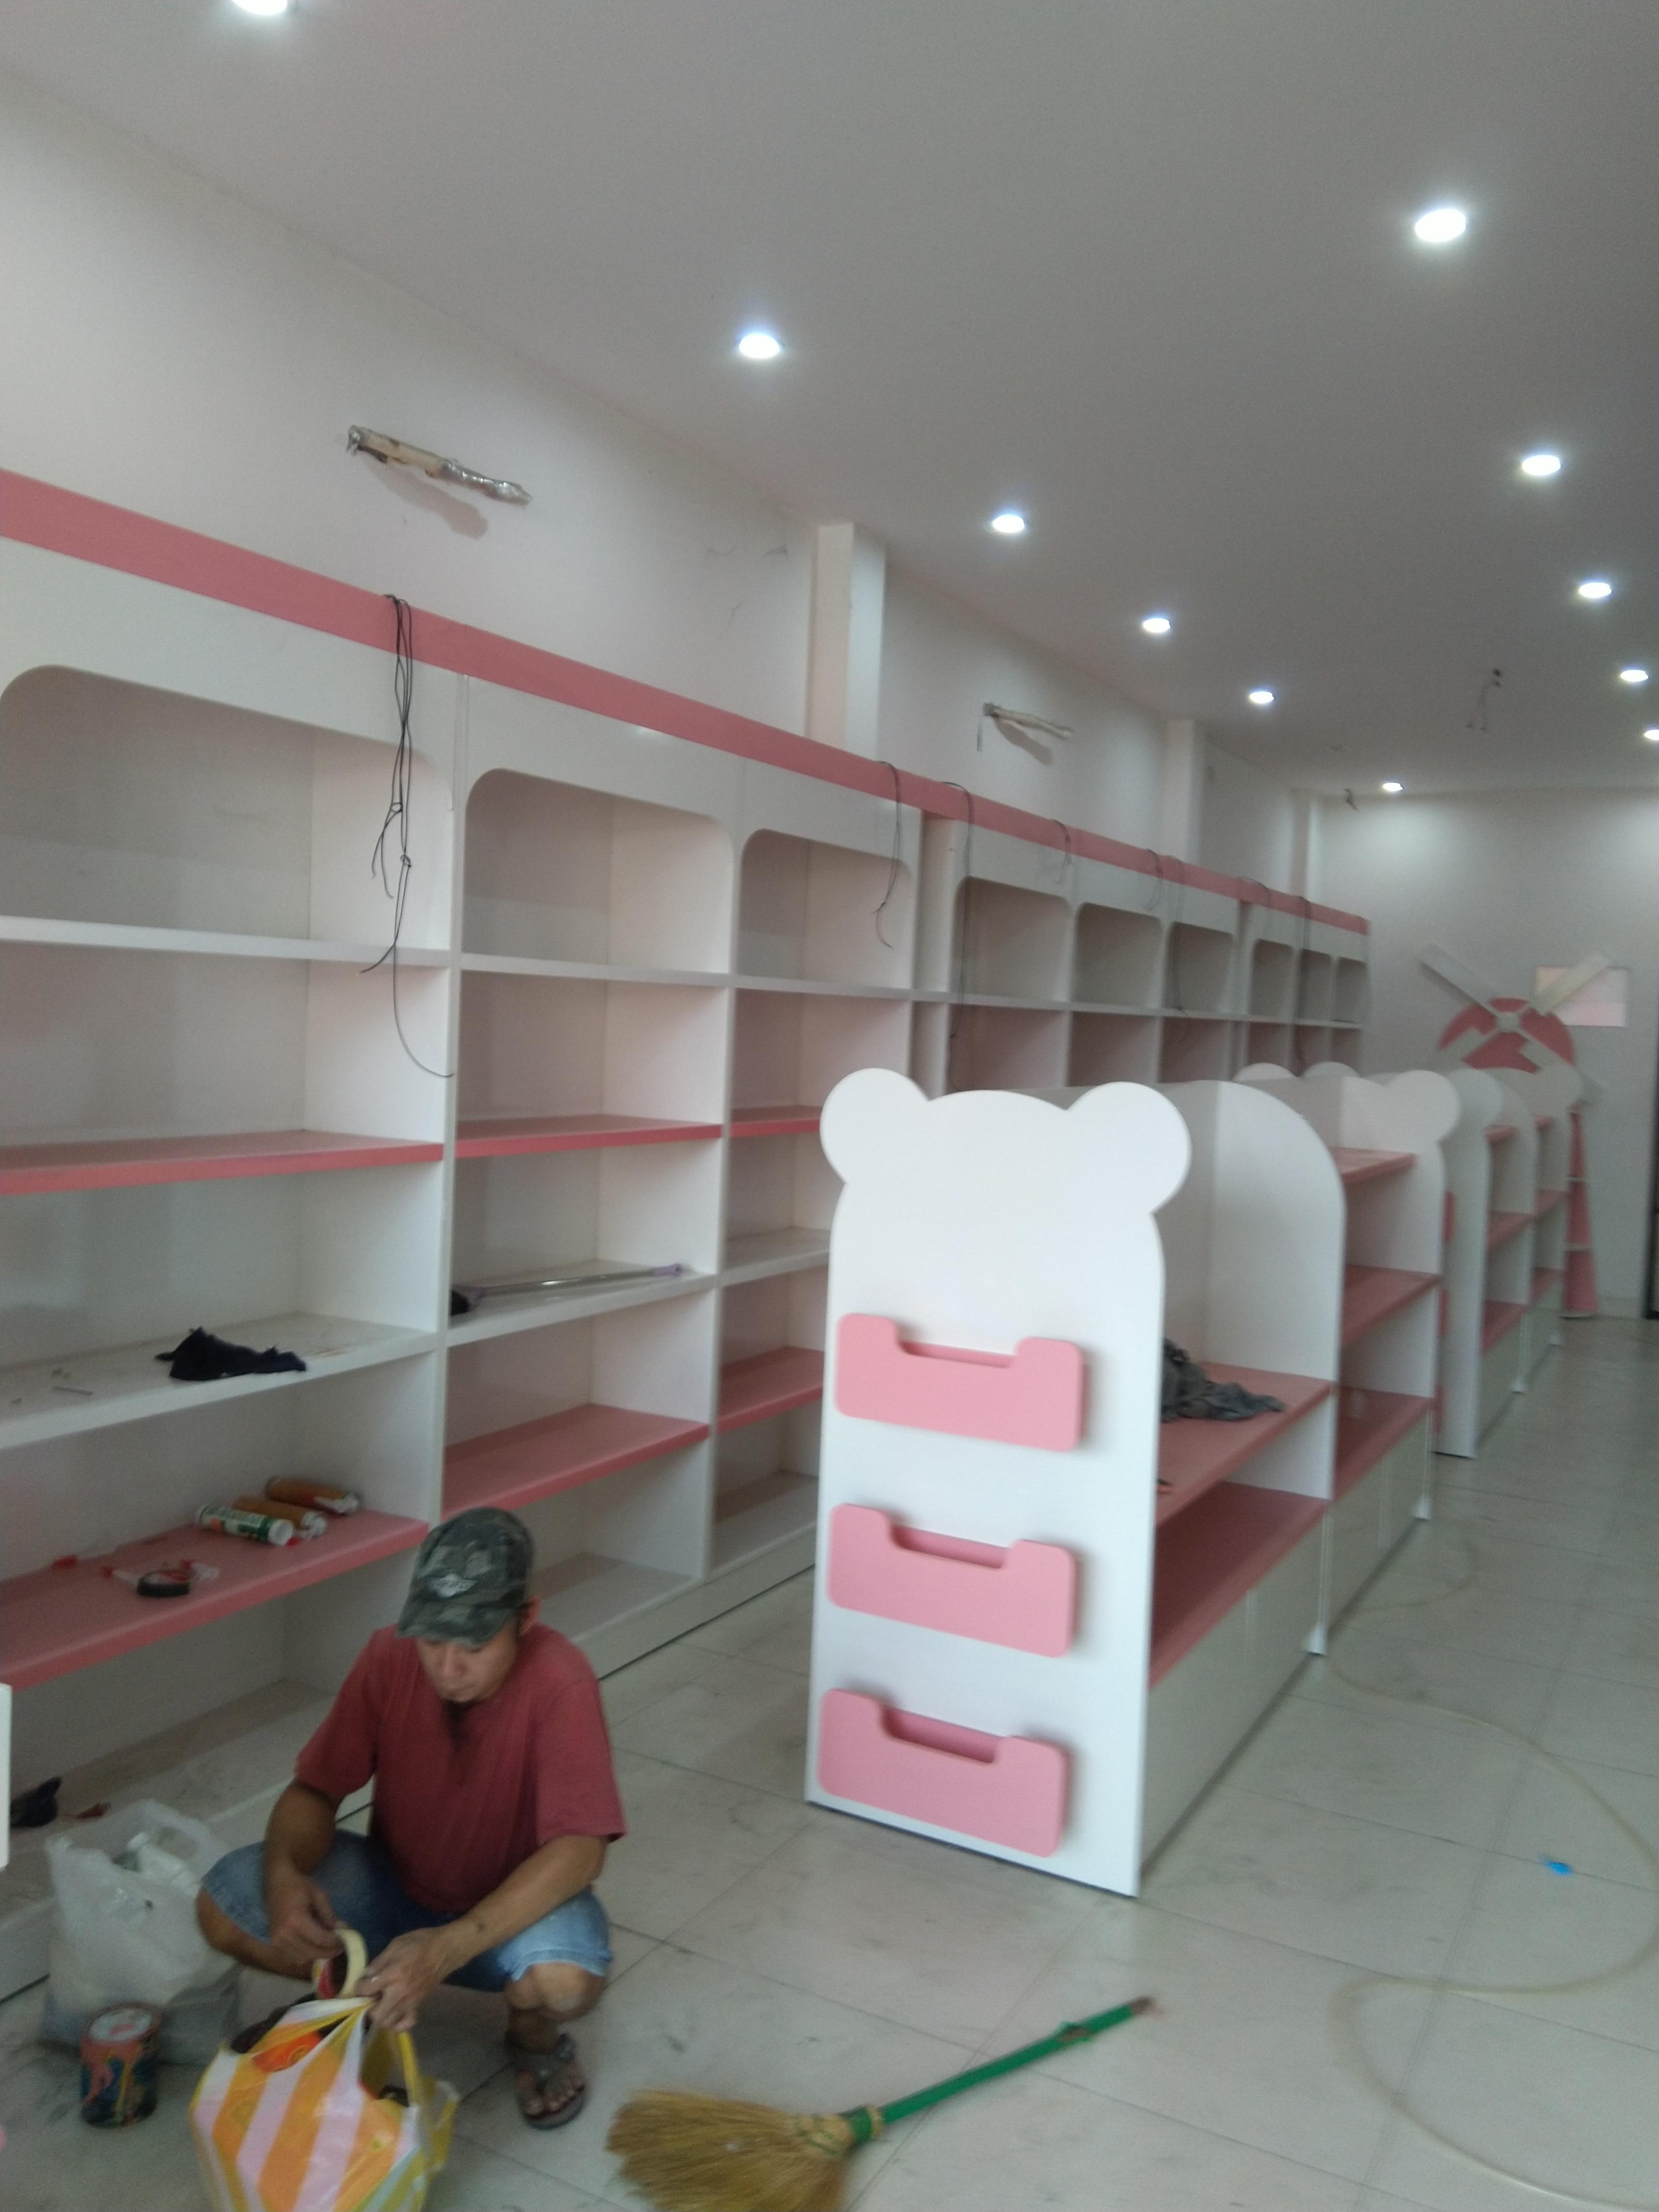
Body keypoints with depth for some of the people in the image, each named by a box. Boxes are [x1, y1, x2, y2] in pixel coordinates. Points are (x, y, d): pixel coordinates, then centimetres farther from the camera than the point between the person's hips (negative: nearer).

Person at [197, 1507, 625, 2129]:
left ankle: (534, 2037, 2)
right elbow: (315, 1790, -10)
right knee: (223, 1907, -18)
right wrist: (284, 1872, -32)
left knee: (565, 1979, -37)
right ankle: (364, 1999, 10)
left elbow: (578, 1849, -34)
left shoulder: (560, 1684, -30)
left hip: (515, 1907, -4)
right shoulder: (388, 1656, -18)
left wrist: (449, 1948, -44)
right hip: (393, 1885, 4)